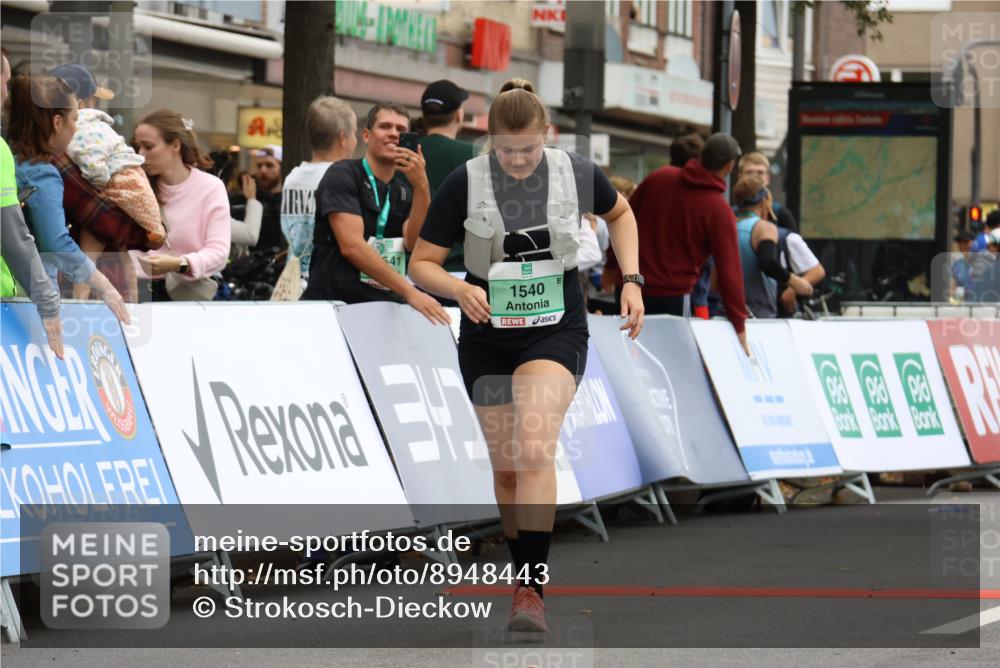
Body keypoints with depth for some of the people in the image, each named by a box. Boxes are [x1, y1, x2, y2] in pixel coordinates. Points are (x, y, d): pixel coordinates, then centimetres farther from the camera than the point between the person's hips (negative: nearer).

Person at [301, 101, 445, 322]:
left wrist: (421, 185, -13)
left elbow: (415, 244, -2)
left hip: (388, 306, 5)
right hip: (335, 302, -5)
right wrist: (411, 293, -21)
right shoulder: (342, 175, -3)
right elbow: (352, 246, -15)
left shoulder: (407, 186, 14)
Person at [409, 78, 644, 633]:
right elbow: (421, 264, -6)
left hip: (556, 334, -2)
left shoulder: (577, 174, -7)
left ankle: (531, 591, -27)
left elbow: (619, 213, 16)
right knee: (506, 467, 9)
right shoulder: (464, 184, -11)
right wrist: (460, 289, -26)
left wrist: (631, 280, 6)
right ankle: (526, 575, 29)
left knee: (535, 450, -23)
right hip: (487, 337, 2)